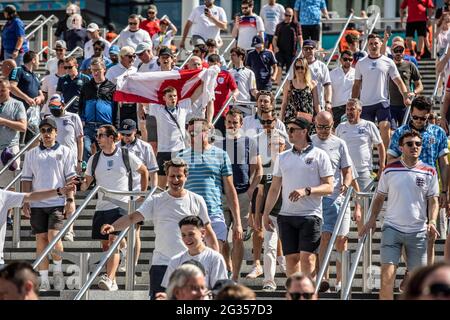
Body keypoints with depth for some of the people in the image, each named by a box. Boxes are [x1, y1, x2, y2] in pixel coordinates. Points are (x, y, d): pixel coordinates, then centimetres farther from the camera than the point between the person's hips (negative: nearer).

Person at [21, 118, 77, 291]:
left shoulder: (65, 152, 5)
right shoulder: (31, 154, 11)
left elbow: (70, 177, 3)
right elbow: (26, 179, 11)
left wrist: (70, 200, -6)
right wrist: (25, 202, 2)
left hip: (57, 202, -2)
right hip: (37, 203, 2)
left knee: (54, 236, -15)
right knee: (41, 240, 2)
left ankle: (57, 271, 8)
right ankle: (44, 281, 6)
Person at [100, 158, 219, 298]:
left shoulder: (197, 201, 5)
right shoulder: (155, 201, 3)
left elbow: (208, 233, 11)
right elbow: (133, 217, -8)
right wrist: (113, 227, -27)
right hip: (161, 264, 0)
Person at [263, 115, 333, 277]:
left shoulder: (319, 155, 2)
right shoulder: (282, 157, 15)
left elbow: (329, 187, -3)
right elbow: (274, 188, 19)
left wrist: (306, 191, -17)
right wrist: (265, 213, 12)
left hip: (310, 215, -4)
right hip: (286, 215, 4)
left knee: (307, 257, -12)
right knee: (291, 257, 4)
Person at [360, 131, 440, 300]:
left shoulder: (429, 172, 2)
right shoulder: (390, 170, 2)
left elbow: (433, 200, 5)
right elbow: (380, 197, 11)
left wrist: (432, 221, -11)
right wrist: (373, 218, 1)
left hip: (418, 231, 1)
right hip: (392, 228, -1)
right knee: (387, 275, -10)